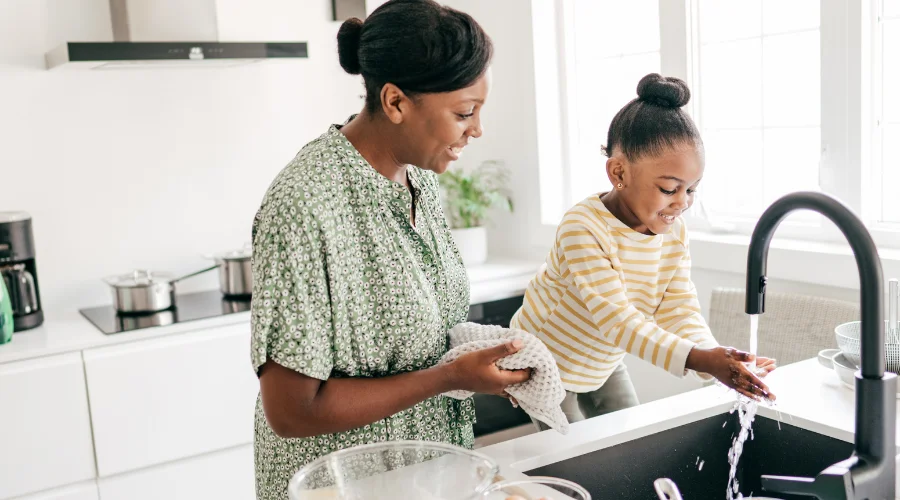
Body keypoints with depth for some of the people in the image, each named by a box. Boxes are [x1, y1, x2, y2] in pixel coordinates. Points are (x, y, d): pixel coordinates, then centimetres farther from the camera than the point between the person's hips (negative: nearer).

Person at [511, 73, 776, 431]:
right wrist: (697, 359, -49)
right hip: (546, 363, -6)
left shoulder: (674, 231, -11)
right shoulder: (582, 229, -34)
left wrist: (722, 364, -35)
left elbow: (680, 312, -16)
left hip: (603, 362, 7)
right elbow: (616, 319, -39)